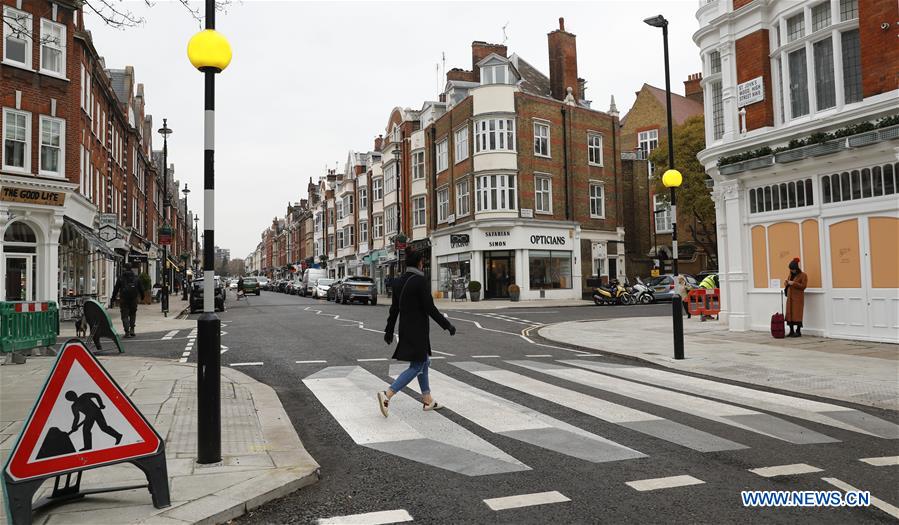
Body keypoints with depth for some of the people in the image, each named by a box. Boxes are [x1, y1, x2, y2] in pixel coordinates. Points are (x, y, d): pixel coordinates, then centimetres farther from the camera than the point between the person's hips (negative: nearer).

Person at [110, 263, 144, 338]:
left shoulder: (120, 278, 0)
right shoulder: (136, 278, 5)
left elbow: (116, 289, 2)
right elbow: (141, 288, 10)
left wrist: (112, 299, 9)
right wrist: (142, 296, 23)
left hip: (123, 299, -2)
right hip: (134, 298, 2)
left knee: (125, 315, 2)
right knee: (132, 314, 15)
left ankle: (127, 331, -8)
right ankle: (132, 329, 7)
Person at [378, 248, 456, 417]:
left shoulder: (398, 281, 6)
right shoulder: (420, 280, -17)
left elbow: (394, 308, 11)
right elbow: (429, 308, -17)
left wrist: (389, 330, 19)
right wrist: (447, 325, -8)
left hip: (405, 328, 9)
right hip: (417, 330, -9)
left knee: (424, 362, 20)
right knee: (416, 367, -1)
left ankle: (428, 400, 27)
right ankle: (387, 395, -11)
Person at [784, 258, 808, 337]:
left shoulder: (803, 275, -7)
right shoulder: (791, 274, 13)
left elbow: (803, 286, -13)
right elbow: (787, 283, 24)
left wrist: (794, 283, -22)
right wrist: (787, 283, 1)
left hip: (798, 297, -6)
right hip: (790, 297, 6)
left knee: (797, 314, -6)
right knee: (789, 313, 4)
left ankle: (798, 331, 1)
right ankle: (791, 331, 10)